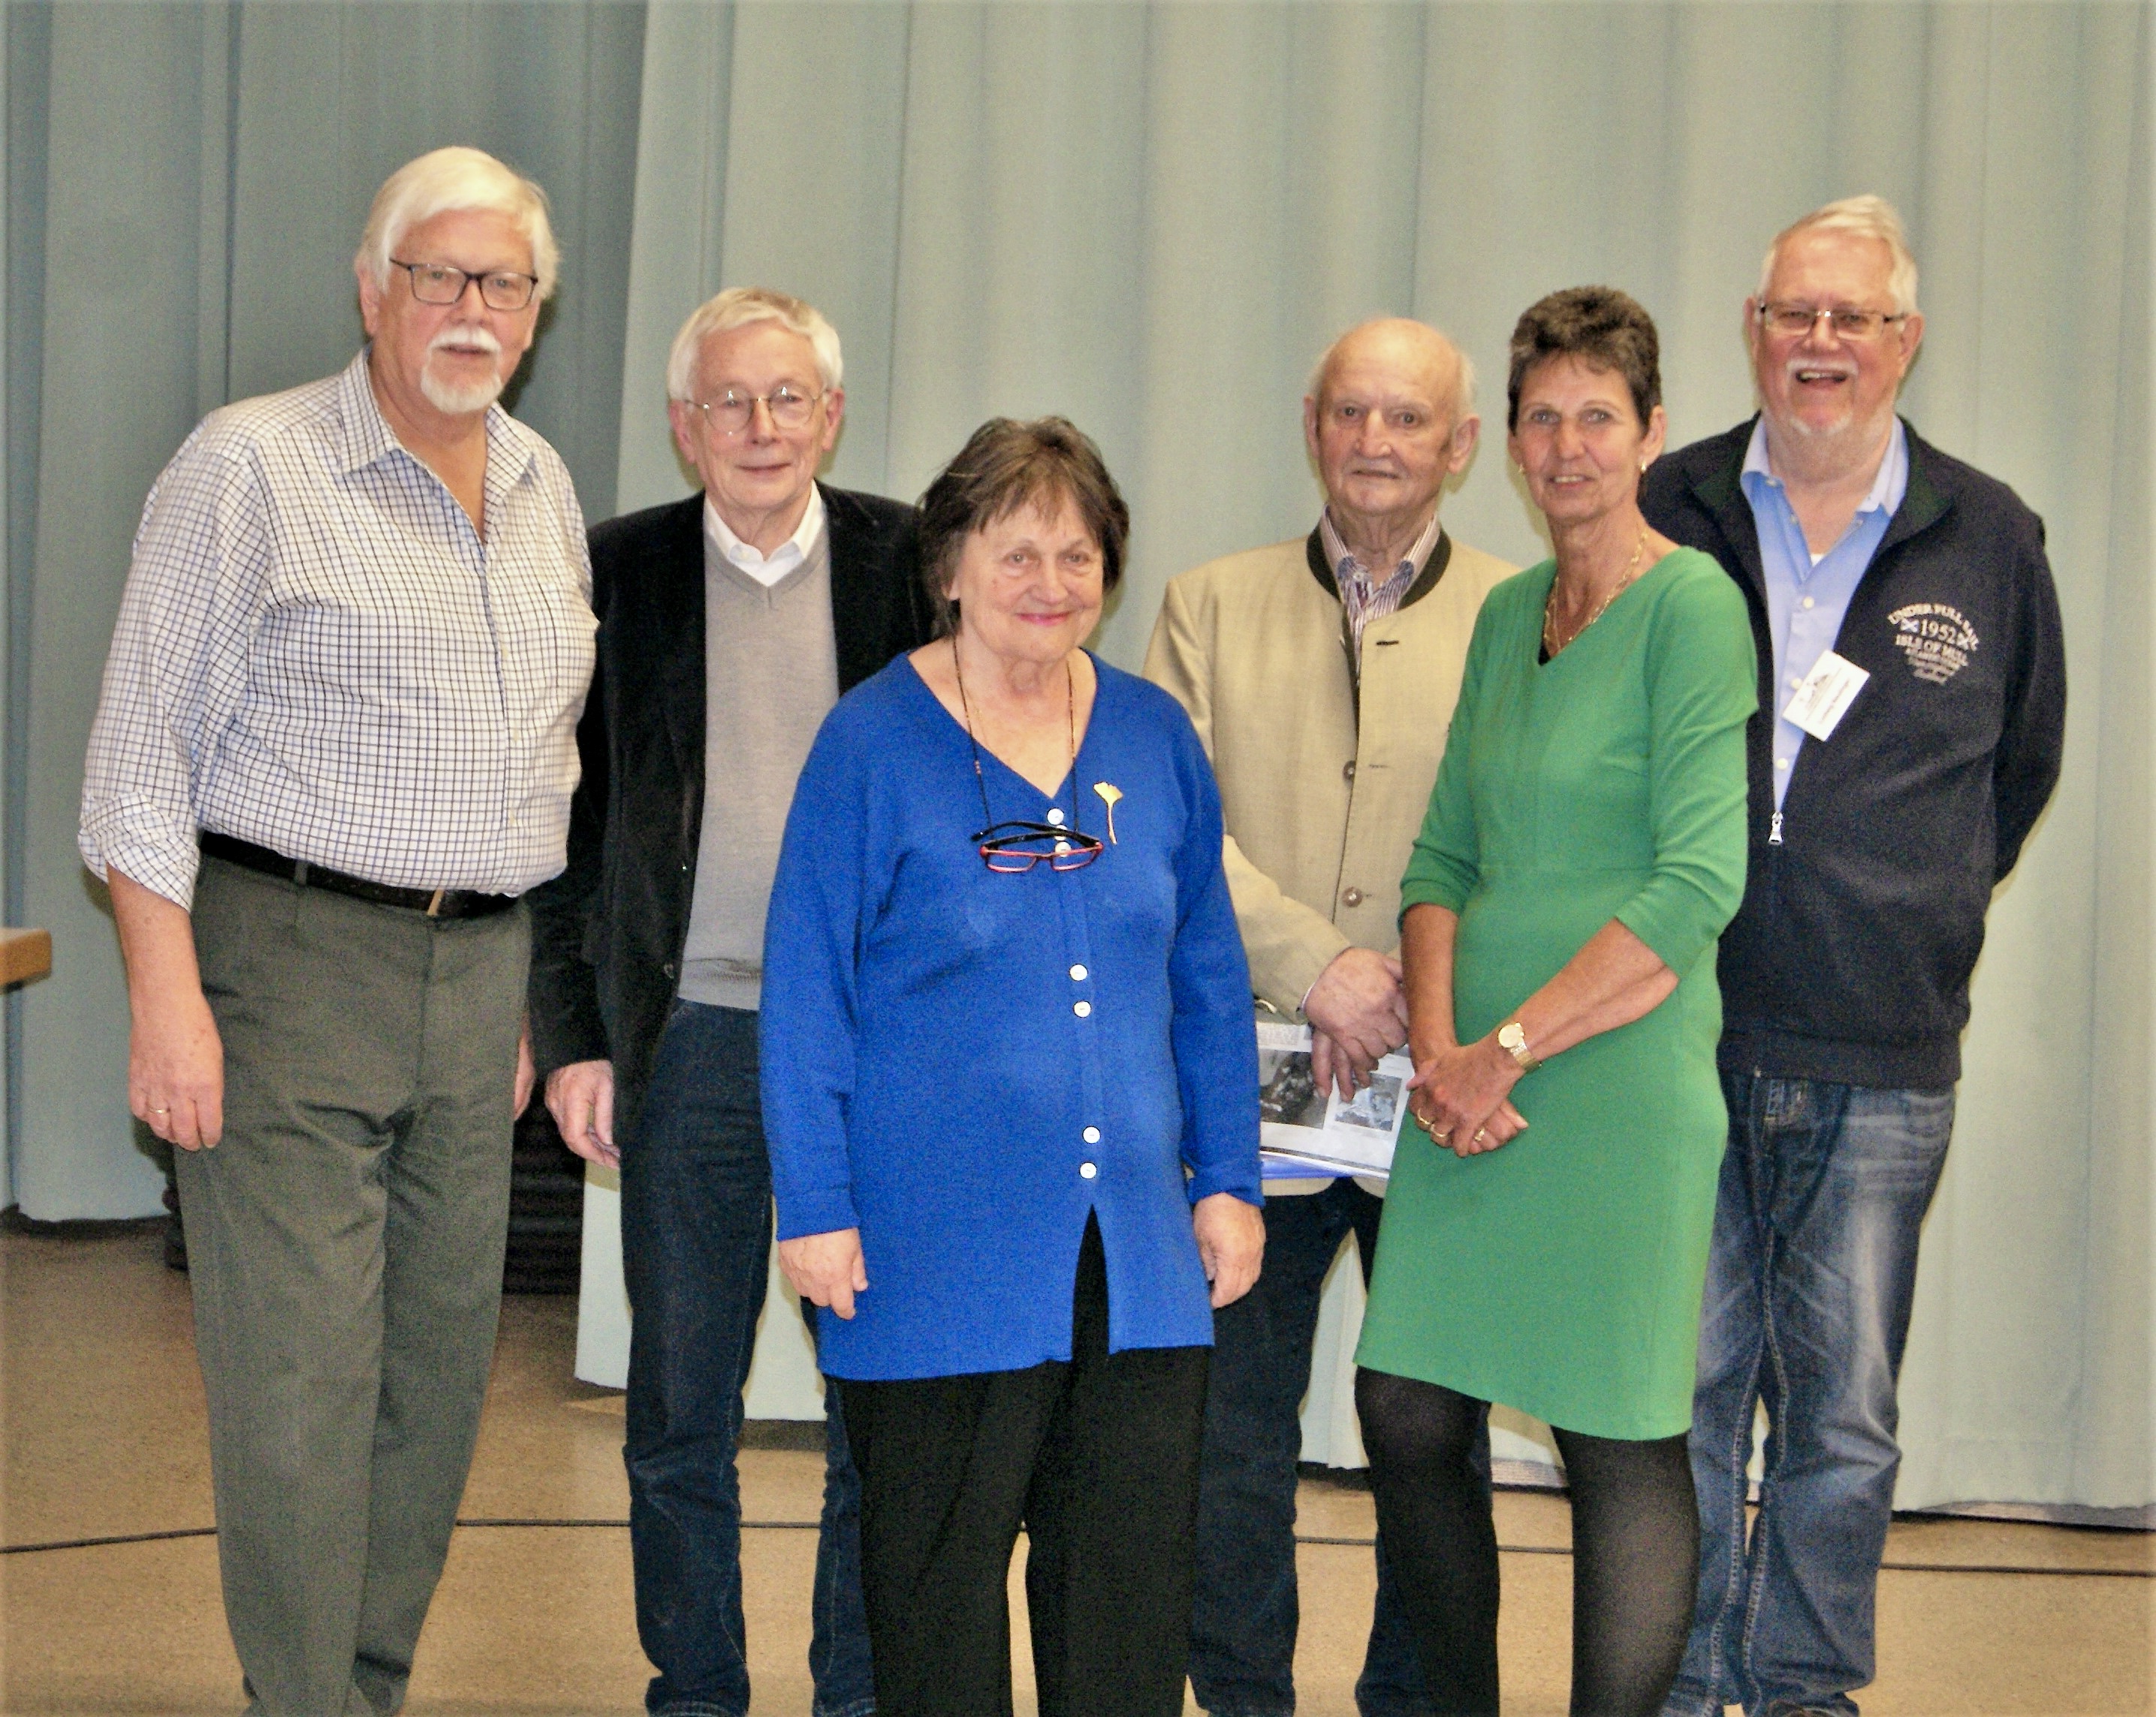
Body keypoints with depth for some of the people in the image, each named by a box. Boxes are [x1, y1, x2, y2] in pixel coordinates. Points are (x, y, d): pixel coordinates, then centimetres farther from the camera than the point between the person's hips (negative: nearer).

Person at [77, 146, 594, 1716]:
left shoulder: (542, 485, 15)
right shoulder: (253, 467, -5)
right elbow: (144, 747, -7)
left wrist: (537, 989, 16)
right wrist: (166, 996, -14)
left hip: (478, 977, 6)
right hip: (289, 956, -6)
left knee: (440, 1367, 9)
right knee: (301, 1378, -8)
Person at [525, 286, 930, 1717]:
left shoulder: (908, 563, 3)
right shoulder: (620, 574, 4)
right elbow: (569, 818, 7)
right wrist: (571, 1034, 2)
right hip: (689, 1037, 1)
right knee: (679, 1410, 7)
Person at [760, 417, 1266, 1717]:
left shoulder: (1156, 737, 8)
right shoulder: (873, 743, -4)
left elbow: (1210, 982, 14)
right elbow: (806, 991, -4)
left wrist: (1227, 1181, 11)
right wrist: (817, 1210, -7)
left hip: (1137, 1251, 4)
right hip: (939, 1257, -4)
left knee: (1135, 1586, 6)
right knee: (939, 1585, 6)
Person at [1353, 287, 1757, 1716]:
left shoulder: (1692, 605, -7)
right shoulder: (1506, 614, 15)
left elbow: (1697, 888, -14)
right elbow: (1443, 858, 13)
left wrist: (1509, 1047, -14)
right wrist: (1439, 1048, -4)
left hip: (1619, 1084, -7)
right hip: (1468, 1091, 7)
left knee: (1622, 1445, -1)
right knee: (1407, 1416, 6)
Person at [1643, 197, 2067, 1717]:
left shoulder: (1989, 541, 6)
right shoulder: (1665, 518, 5)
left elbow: (2021, 768, 19)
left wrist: (1917, 912, 13)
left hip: (1883, 1061, 1)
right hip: (1681, 1036, 0)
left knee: (1845, 1419, 6)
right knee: (1682, 1391, 3)